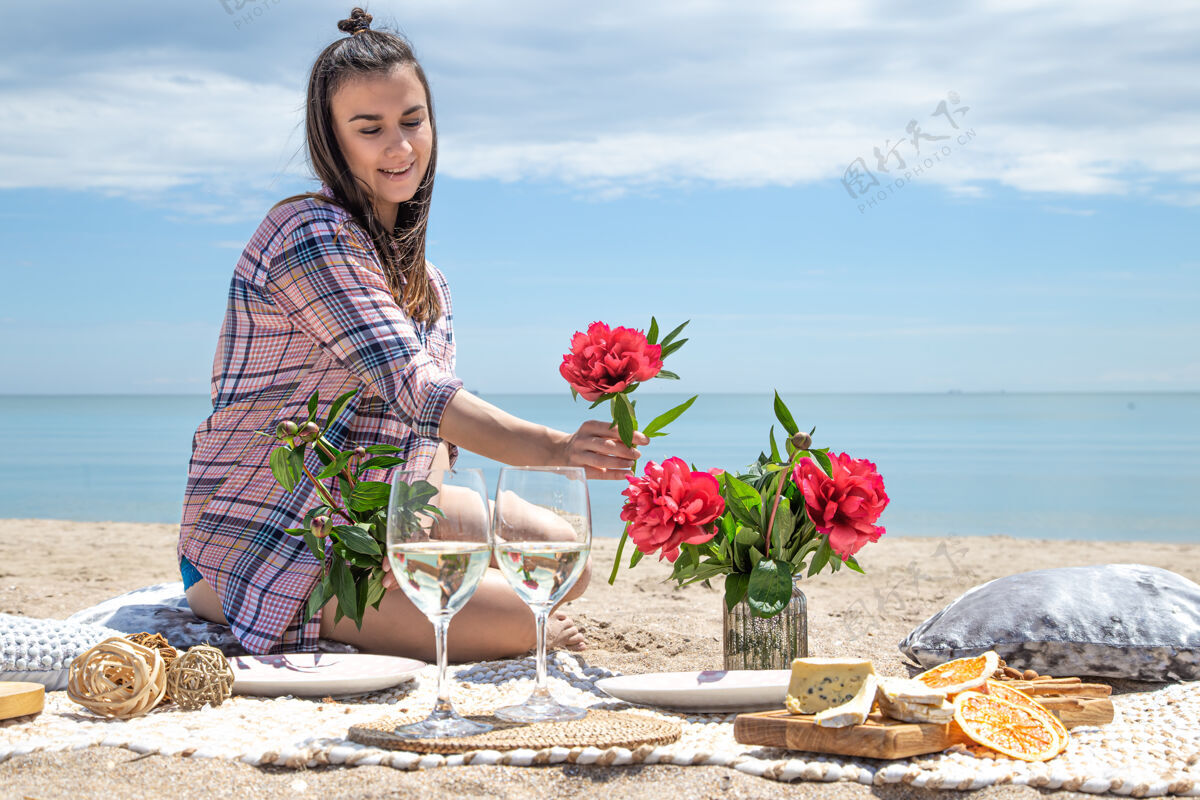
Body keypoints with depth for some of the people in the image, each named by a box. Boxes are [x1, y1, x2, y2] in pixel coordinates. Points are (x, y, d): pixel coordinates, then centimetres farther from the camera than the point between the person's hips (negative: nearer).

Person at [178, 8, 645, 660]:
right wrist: (550, 448, -40)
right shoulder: (311, 234, -17)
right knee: (509, 622, -21)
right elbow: (410, 386, -29)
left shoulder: (419, 275, 13)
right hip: (268, 535, -9)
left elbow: (435, 434, 15)